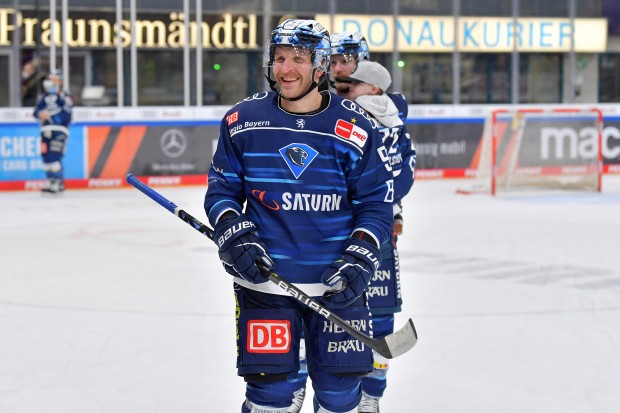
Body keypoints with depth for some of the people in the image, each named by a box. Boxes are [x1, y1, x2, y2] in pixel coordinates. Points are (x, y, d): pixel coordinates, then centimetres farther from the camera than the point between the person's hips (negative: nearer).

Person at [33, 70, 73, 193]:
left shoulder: (65, 96, -2)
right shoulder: (45, 96, 17)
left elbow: (66, 115, -12)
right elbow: (36, 111, 12)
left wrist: (50, 115, -17)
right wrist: (41, 114, -10)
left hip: (59, 129, -6)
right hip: (46, 129, 6)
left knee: (54, 155, -16)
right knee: (45, 155, 4)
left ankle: (58, 182, -13)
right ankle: (51, 181, 15)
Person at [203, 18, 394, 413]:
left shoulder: (356, 127, -4)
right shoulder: (243, 120, 1)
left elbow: (377, 203, 1)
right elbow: (222, 189, 9)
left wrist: (358, 262, -11)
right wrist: (234, 236, -8)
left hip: (337, 284, 0)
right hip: (264, 279, 1)